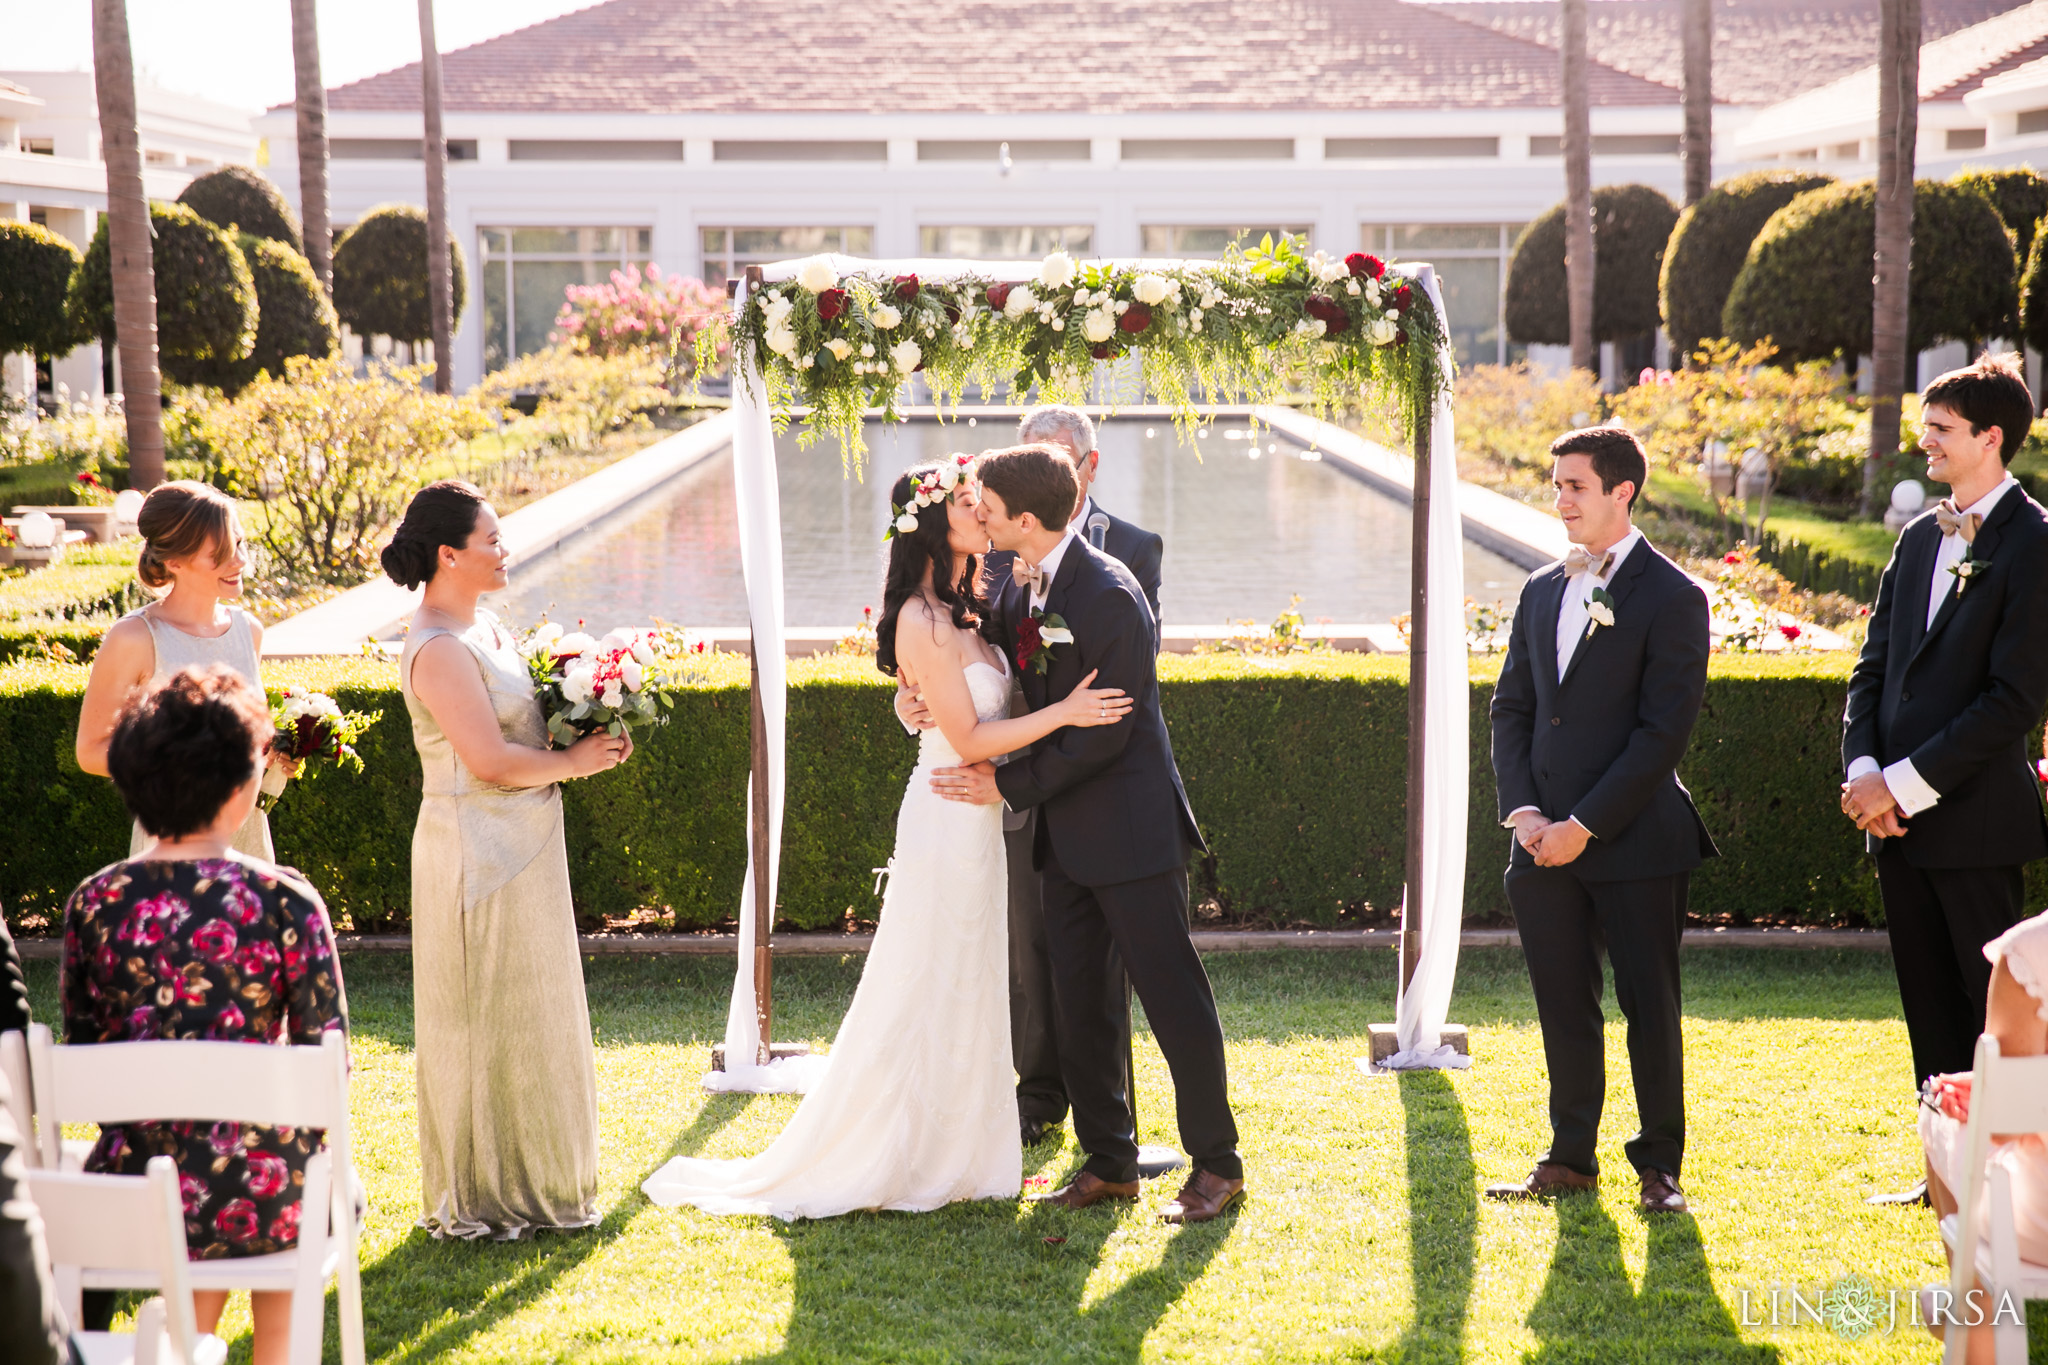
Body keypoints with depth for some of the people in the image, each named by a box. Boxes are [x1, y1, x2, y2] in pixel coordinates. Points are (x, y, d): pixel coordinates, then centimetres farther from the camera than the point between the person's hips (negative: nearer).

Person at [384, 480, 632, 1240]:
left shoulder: (483, 627, 11)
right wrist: (574, 761, -11)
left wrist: (586, 742, 2)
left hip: (520, 846, 10)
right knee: (487, 1021, 0)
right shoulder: (438, 649, -20)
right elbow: (491, 760, -23)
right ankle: (477, 1201, 12)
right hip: (479, 853, -10)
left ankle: (527, 1183, 29)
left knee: (529, 1012, 17)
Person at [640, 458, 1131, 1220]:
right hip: (949, 820, -10)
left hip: (975, 820, 10)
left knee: (967, 988, 16)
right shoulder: (923, 622, -20)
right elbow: (969, 740, -20)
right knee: (930, 993, 0)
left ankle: (955, 1148, 28)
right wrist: (1064, 713, -20)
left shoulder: (959, 612, 9)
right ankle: (903, 1158, 12)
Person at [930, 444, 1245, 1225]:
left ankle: (1216, 1164, 11)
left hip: (1129, 830, -8)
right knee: (1078, 1003, 11)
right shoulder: (1019, 585, 6)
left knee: (1173, 997, 0)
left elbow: (1103, 730, -20)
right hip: (1066, 834, 9)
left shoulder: (1109, 595, -20)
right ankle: (1109, 1163, 22)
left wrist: (1010, 785, -16)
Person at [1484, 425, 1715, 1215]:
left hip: (1634, 840, -5)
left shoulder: (1672, 598, -7)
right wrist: (1521, 810, -1)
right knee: (1564, 1008, 11)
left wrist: (1583, 825, -14)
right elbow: (1512, 706, 14)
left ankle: (1659, 1164, 15)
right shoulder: (1542, 592, 13)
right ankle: (1571, 1158, 22)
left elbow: (1664, 732, -12)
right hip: (1545, 845, 6)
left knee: (1649, 1007, 3)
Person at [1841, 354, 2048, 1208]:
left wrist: (1906, 784, -15)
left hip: (1975, 817, -7)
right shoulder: (1919, 538, 13)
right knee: (1929, 1005, 13)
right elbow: (1875, 665, 14)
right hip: (1898, 817, 7)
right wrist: (1861, 768, -3)